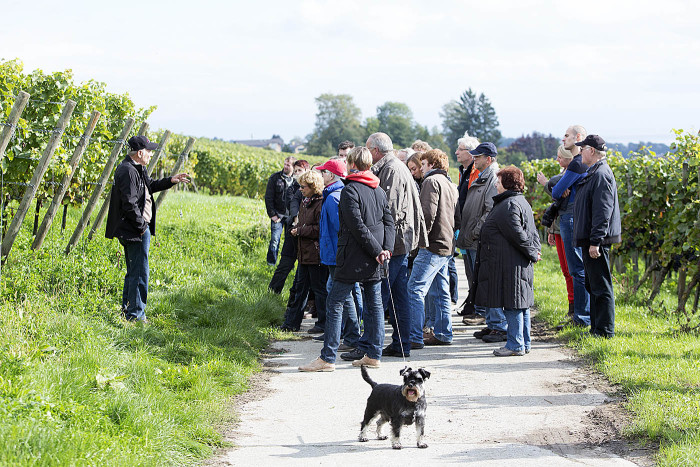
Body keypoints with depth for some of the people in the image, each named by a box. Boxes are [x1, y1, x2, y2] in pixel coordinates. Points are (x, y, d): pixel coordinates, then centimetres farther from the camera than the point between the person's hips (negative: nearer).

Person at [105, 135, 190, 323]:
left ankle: (127, 308, 31)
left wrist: (170, 181, 16)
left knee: (133, 271, 21)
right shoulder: (128, 172, -20)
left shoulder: (136, 169, 13)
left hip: (134, 230, 11)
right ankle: (135, 314, -2)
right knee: (139, 273, -6)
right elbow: (129, 204, -25)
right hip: (135, 230, -11)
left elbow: (150, 185, 28)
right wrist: (142, 226, -18)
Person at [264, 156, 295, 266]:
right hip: (278, 215, -1)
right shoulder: (275, 178, -1)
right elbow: (268, 197, 0)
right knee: (274, 240, -6)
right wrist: (272, 214, -5)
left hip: (291, 216, 1)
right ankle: (271, 264, 5)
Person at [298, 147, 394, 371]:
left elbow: (357, 226, -18)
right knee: (374, 304, 11)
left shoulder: (350, 190, -12)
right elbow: (389, 221, 6)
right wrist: (386, 249, -4)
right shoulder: (379, 190, 10)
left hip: (353, 258, -7)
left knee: (335, 304, -3)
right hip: (373, 261, 7)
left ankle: (327, 357, -4)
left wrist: (377, 251, -13)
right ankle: (373, 355, 13)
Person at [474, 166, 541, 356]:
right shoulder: (522, 202, 18)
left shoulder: (508, 205, -16)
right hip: (522, 263, 11)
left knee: (512, 305, -6)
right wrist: (534, 251, 9)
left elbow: (517, 234, -20)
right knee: (521, 305, 13)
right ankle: (524, 344, 18)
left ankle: (515, 344, -4)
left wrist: (531, 253, -11)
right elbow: (533, 232, 19)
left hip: (510, 265, -11)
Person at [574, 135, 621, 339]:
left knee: (601, 286, -7)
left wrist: (595, 241, -24)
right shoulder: (593, 173, 16)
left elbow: (603, 212, -22)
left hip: (597, 239, -11)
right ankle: (597, 328, 20)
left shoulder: (601, 175, -16)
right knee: (592, 284, 14)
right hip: (590, 239, 11)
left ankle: (605, 331, -3)